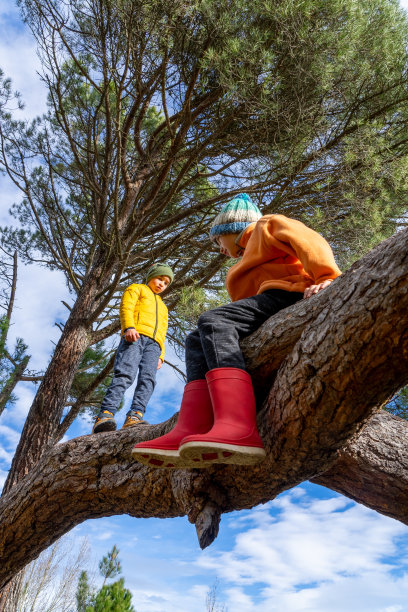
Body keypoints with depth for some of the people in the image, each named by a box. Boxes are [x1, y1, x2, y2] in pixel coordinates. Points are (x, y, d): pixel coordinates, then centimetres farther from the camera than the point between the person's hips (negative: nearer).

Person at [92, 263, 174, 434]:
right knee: (126, 373, -25)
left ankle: (134, 417, -35)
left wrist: (160, 355, 15)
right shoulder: (137, 289, 25)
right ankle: (105, 416, -35)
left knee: (148, 377, -20)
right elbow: (126, 307, 6)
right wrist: (129, 327, -14)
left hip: (153, 344, 5)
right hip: (135, 336, -5)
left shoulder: (163, 306, 40)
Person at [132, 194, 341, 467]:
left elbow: (309, 241, -4)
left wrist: (326, 278, -23)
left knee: (213, 321, -27)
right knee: (198, 341, -2)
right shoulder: (252, 255, 40)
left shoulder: (266, 225, 17)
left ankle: (239, 430, -48)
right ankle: (190, 433, -24)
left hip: (290, 293, -9)